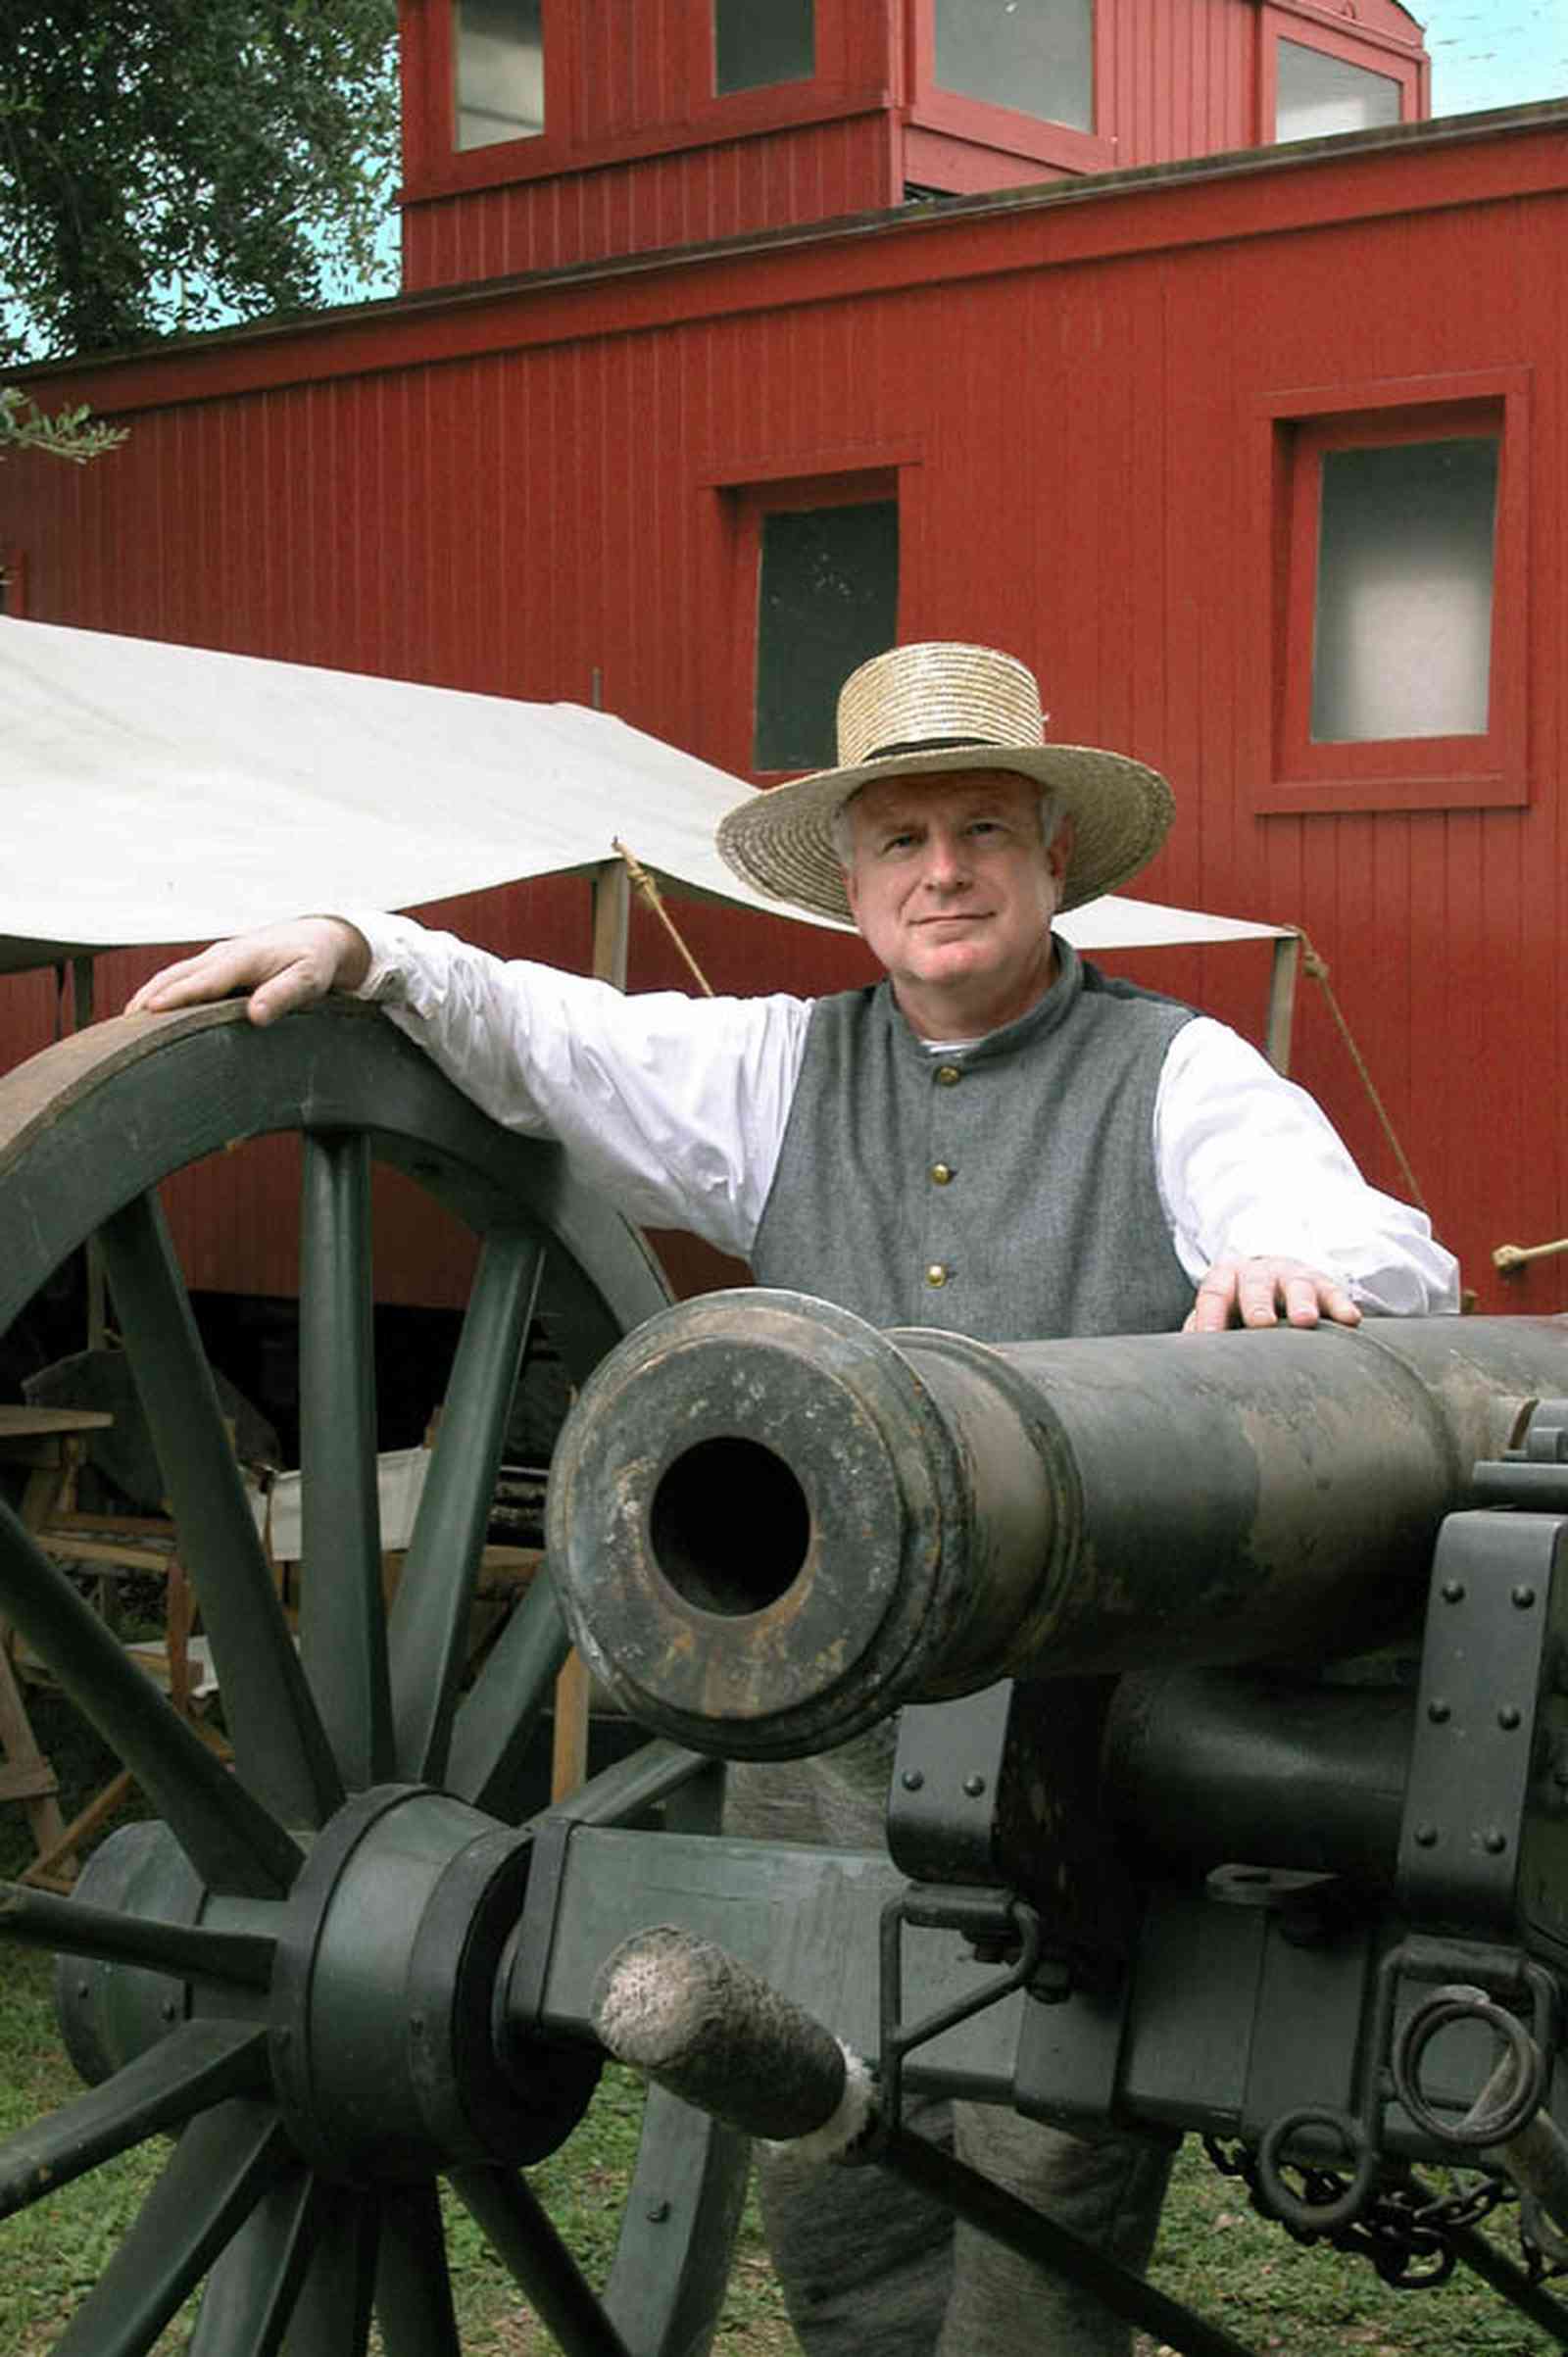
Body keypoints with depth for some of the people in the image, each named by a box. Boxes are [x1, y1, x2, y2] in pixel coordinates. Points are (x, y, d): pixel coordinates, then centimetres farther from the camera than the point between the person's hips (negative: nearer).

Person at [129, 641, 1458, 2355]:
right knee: (830, 2199, 10)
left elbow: (1392, 1261, -12)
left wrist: (1301, 1266, -36)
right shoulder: (782, 1072, 14)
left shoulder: (1175, 1078, 0)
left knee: (1047, 2191, -4)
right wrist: (356, 949, -4)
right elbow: (541, 1037, 13)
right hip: (824, 1744, 4)